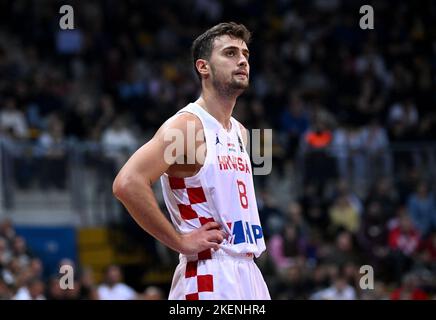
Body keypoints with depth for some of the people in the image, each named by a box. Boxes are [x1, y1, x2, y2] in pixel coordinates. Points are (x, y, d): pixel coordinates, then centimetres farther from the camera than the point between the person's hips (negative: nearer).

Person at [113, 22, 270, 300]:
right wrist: (180, 242, -19)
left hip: (249, 274, 9)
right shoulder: (187, 125, -12)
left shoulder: (240, 132, 15)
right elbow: (128, 183, -25)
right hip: (210, 278, -9)